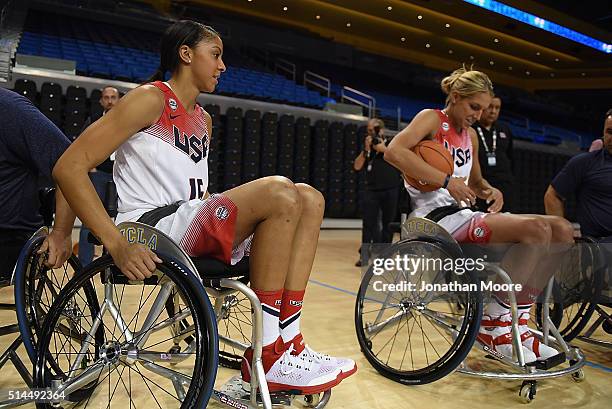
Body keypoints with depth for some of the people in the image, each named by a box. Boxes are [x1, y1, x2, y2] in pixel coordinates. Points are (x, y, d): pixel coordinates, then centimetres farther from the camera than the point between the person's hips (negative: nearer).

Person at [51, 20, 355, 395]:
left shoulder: (204, 120, 20)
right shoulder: (151, 98, -4)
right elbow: (70, 166, -12)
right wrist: (117, 244, -22)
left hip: (194, 230, 8)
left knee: (309, 199, -3)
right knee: (278, 191, -26)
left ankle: (288, 343, -12)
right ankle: (265, 356, -19)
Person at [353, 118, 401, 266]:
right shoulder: (367, 147, 12)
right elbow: (357, 167, 3)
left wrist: (384, 149, -13)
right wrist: (366, 150, -7)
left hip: (391, 190, -1)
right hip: (372, 190, 2)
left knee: (388, 223, 5)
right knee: (369, 222, -3)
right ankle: (364, 254, -1)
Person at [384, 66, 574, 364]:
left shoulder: (470, 135, 21)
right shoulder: (432, 118, -2)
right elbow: (393, 151, -22)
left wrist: (489, 190, 6)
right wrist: (446, 180, -25)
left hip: (464, 216, 9)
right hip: (437, 219, -9)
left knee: (561, 229, -4)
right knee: (536, 229, -26)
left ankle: (517, 324, -3)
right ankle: (494, 321, -11)